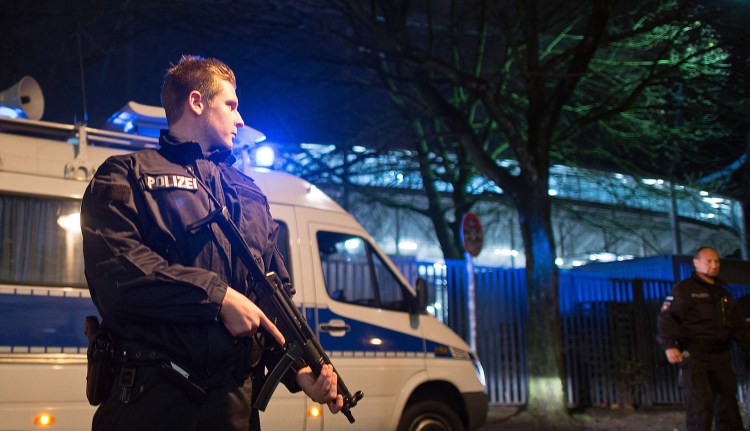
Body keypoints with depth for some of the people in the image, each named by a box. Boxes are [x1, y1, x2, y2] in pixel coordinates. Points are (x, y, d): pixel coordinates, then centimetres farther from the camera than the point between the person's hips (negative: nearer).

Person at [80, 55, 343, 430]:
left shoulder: (249, 193, 21)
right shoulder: (127, 175, 3)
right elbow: (115, 269, -14)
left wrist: (300, 368, -1)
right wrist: (217, 295, -17)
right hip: (150, 397, -5)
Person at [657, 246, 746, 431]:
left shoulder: (723, 294, 20)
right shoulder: (684, 289, -1)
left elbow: (737, 325, 25)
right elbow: (666, 318, -11)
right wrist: (669, 345, -24)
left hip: (721, 358, 7)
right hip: (694, 357, -7)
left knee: (728, 404, 10)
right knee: (700, 408, -11)